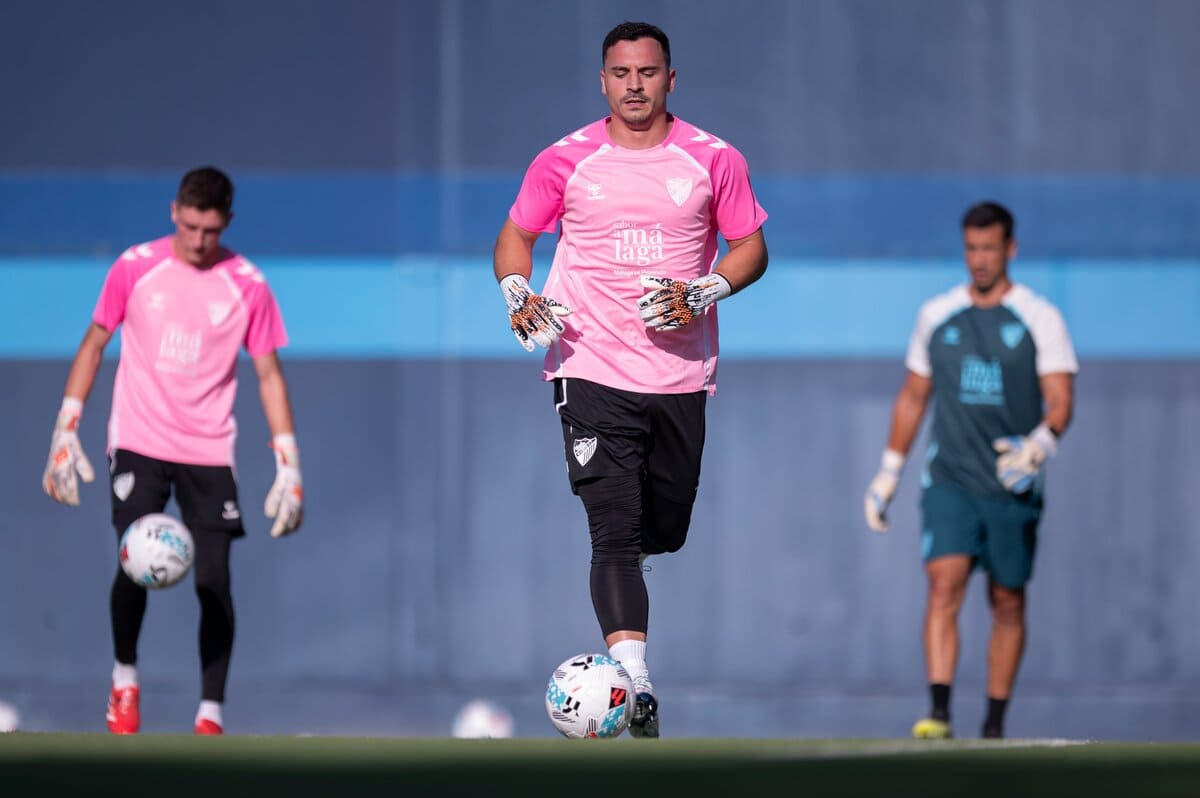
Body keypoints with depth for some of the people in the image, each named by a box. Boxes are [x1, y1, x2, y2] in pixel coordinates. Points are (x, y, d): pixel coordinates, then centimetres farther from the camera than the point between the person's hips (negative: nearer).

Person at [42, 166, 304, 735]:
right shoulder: (135, 268, -2)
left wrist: (289, 469, -3)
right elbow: (93, 346, 7)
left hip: (210, 451, 1)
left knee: (214, 583, -6)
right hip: (139, 443, -1)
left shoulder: (247, 286, -3)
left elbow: (269, 375, 2)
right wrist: (65, 432, 2)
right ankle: (124, 678, 10)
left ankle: (211, 715, 2)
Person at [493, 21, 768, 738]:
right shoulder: (566, 161, 2)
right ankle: (634, 683, -25)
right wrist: (518, 295, -5)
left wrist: (701, 295, -9)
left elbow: (750, 248, 9)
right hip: (592, 373, -2)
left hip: (681, 375, 2)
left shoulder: (714, 161, 4)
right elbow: (516, 235, 14)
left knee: (664, 536, 12)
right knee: (615, 532, -16)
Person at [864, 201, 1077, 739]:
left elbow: (1060, 399, -8)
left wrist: (1039, 443, -28)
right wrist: (888, 472, 16)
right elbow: (913, 397, 17)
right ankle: (938, 712, -24)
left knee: (1008, 603, 5)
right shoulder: (936, 316, 9)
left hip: (1013, 487, -1)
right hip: (948, 481, 1)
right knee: (944, 584, -16)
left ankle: (994, 724, 14)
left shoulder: (1040, 319, 0)